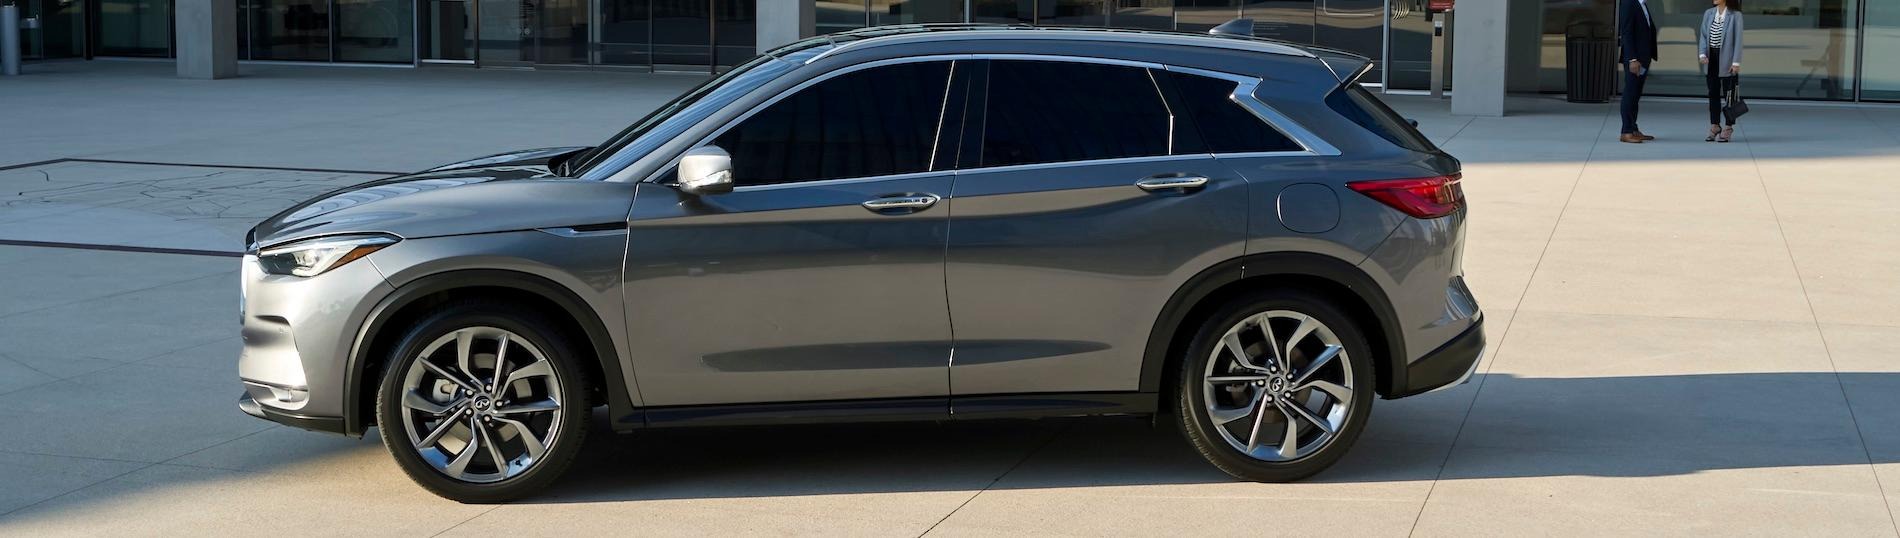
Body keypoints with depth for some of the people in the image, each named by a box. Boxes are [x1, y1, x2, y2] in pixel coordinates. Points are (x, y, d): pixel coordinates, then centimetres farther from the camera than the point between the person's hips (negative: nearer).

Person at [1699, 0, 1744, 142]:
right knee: (1713, 94, 10)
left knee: (1729, 94, 2)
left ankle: (1728, 129, 9)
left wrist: (1736, 62, -13)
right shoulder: (1709, 14, 7)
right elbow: (1703, 35, 8)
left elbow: (1738, 39, -9)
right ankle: (1714, 127, 19)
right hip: (1711, 60, 5)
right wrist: (1702, 54, -7)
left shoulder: (1735, 15, -7)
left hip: (1727, 61, -5)